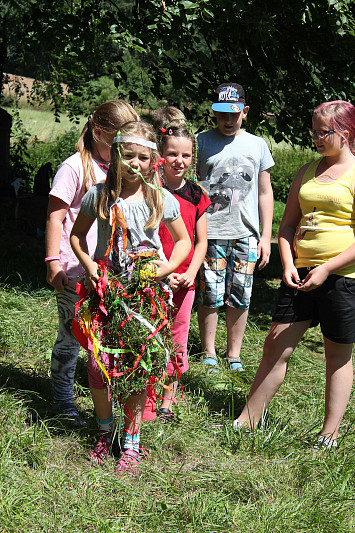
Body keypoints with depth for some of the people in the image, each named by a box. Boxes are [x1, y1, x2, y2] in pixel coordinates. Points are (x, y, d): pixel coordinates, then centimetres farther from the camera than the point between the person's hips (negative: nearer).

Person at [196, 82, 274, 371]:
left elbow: (265, 193, 15)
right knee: (210, 297, -2)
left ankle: (234, 355, 17)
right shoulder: (202, 142, 4)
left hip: (246, 234, 2)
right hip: (210, 233, -2)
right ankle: (209, 354, 13)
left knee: (240, 298, 4)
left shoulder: (257, 144, 11)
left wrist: (266, 236, 9)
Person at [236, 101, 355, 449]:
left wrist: (327, 268, -18)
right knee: (276, 345, 7)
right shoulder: (307, 172, 13)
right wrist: (288, 264, 0)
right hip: (301, 275, 6)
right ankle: (247, 421, 16)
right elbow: (288, 224, 15)